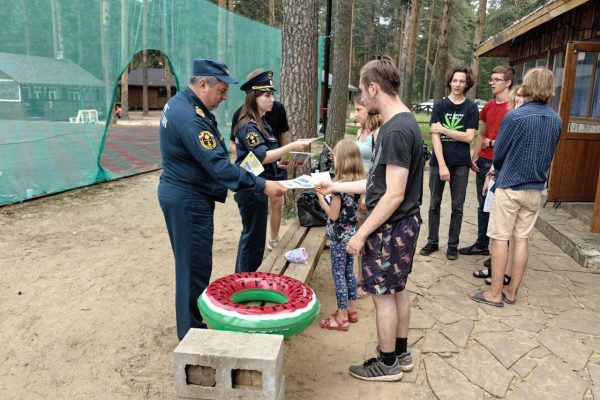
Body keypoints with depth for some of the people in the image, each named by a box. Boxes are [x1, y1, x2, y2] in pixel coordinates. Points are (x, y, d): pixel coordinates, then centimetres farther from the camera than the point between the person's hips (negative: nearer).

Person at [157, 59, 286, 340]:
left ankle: (190, 324, 35)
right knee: (196, 267, 1)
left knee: (189, 263, 20)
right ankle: (191, 331, 16)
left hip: (178, 193, 11)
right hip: (189, 201, -11)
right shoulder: (191, 118, -25)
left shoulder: (179, 103, 8)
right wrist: (262, 186, -27)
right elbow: (218, 166, -30)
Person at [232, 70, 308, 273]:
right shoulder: (248, 126, -18)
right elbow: (262, 157, -25)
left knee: (251, 235, 17)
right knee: (254, 237, 0)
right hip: (251, 189, -10)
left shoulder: (262, 123, 12)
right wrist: (292, 146, -27)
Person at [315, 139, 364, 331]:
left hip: (339, 236, -8)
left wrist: (321, 197, -10)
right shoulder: (358, 182, 1)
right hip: (352, 233, 8)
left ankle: (342, 317, 12)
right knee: (349, 271, 19)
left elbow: (333, 214, -19)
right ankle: (351, 310, 30)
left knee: (339, 274, 3)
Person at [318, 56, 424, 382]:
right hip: (404, 223, 10)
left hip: (390, 227, -10)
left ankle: (387, 363, 24)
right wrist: (336, 187, 17)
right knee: (397, 290, 20)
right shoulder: (403, 123, 9)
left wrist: (361, 234, -19)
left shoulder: (396, 131, -23)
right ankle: (401, 353, 36)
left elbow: (394, 195, -25)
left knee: (383, 294, 6)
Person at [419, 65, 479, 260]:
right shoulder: (439, 106, 0)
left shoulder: (471, 108, 1)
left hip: (461, 163, 0)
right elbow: (435, 137, -7)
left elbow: (468, 137, -7)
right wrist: (442, 165, -14)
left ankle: (453, 245, 19)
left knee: (457, 207, 7)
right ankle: (432, 241, 22)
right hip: (438, 161, 0)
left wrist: (443, 129, -11)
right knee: (434, 204, 8)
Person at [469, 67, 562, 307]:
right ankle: (512, 293, 19)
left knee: (500, 239, 2)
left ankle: (495, 294, 8)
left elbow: (498, 154, -8)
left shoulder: (514, 117, -15)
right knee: (522, 239, 11)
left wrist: (498, 172, 12)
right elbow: (549, 155, 11)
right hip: (535, 189, 6)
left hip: (509, 187, -5)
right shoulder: (556, 121, 4)